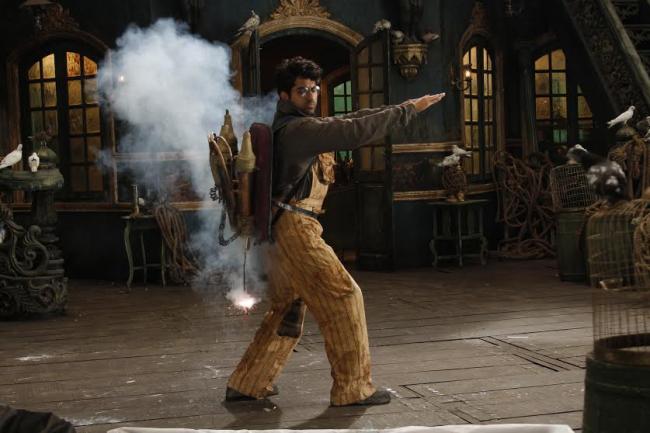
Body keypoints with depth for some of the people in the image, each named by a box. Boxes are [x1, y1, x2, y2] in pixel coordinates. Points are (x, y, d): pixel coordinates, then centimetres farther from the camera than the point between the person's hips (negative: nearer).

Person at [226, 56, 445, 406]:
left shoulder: (296, 126, 16)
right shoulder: (298, 128, -15)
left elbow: (346, 123, 18)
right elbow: (354, 131, -22)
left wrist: (399, 107, 12)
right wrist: (408, 110, -18)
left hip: (282, 230, 11)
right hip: (295, 229, -11)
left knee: (287, 309, 19)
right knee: (342, 296, -6)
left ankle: (247, 384, 24)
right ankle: (353, 388, -1)